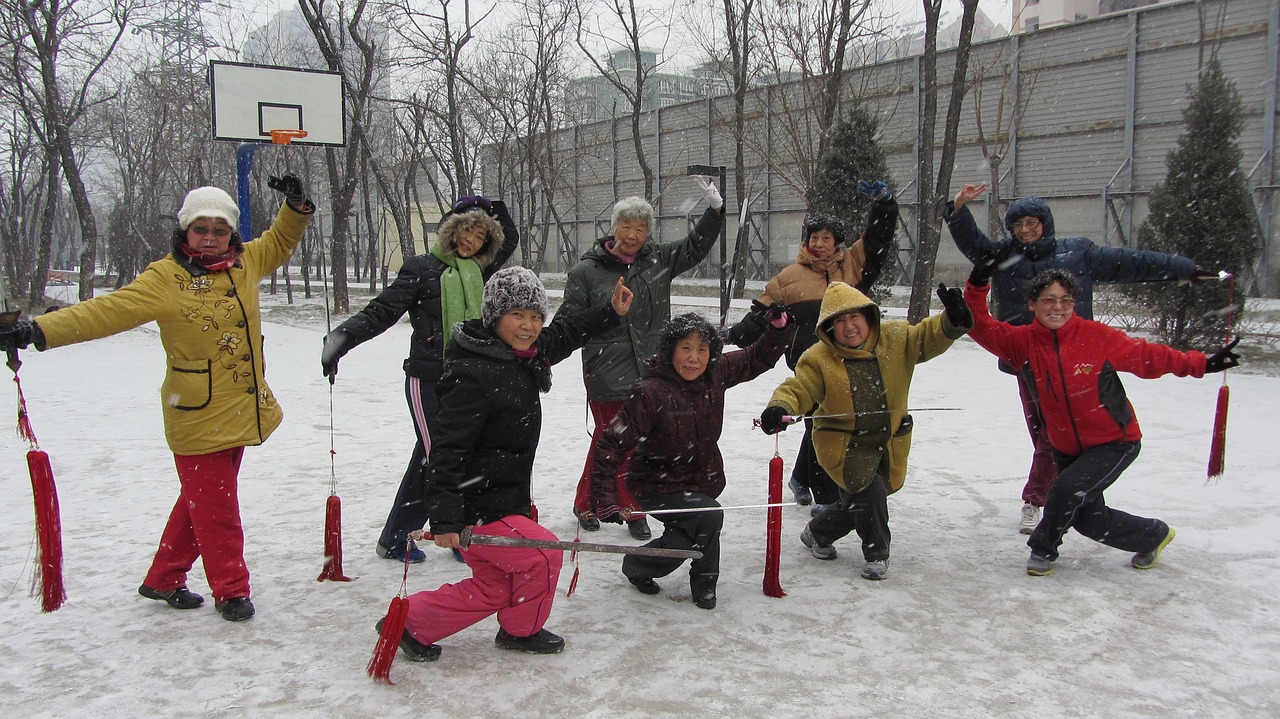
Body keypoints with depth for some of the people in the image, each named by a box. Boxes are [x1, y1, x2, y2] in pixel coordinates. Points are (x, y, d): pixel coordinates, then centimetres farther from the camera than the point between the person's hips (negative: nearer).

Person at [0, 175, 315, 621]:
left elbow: (279, 243, 25)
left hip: (242, 412, 7)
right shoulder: (166, 278, -13)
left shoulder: (244, 262, 5)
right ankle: (230, 589, 19)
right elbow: (106, 311, -18)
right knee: (213, 508, 1)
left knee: (201, 500, 18)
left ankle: (164, 580, 34)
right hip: (198, 417, -6)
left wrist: (295, 207, 8)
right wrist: (37, 331, -28)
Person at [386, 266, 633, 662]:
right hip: (476, 509, -10)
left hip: (506, 500, 10)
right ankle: (521, 630, 21)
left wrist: (611, 312, 26)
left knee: (495, 589, 16)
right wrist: (445, 518, -29)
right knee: (543, 555, -5)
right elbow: (449, 448, -27)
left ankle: (411, 624, 26)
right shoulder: (473, 375, -24)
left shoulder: (525, 355, 4)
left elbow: (565, 333, 26)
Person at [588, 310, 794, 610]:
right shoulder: (649, 393, -27)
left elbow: (757, 359, 7)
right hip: (658, 486, -7)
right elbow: (611, 446, -25)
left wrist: (780, 325, -10)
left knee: (689, 537, 8)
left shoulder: (716, 374, -9)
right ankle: (703, 582, 3)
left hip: (702, 480, 7)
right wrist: (604, 501, -31)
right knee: (708, 517, -23)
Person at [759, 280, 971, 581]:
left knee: (860, 504, 14)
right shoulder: (819, 359, -14)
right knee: (869, 492, -22)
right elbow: (797, 389, -17)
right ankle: (876, 554, 3)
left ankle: (817, 533, 42)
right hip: (844, 445, -4)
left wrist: (953, 320, -31)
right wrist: (780, 407, -39)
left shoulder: (895, 338, -6)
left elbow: (928, 337, -10)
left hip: (887, 441, 4)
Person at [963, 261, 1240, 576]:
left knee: (1068, 489, -23)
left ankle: (1044, 547, 5)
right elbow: (982, 328, -19)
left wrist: (1201, 364, -11)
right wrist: (978, 287, -34)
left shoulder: (1097, 336, -17)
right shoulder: (1023, 341, -12)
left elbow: (1146, 357, -7)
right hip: (1066, 449, 4)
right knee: (1087, 519, 10)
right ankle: (1154, 535, 37)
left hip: (1115, 443, -4)